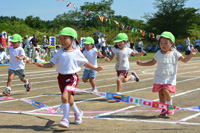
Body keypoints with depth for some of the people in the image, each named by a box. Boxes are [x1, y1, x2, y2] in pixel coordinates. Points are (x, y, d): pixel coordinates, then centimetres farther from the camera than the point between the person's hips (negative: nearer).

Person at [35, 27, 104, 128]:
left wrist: (95, 68, 3)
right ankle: (77, 113, 43)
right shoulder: (60, 53, 4)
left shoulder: (77, 53, -2)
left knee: (65, 96, -23)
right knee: (69, 100, 15)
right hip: (62, 77, 4)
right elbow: (52, 64, 5)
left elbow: (85, 63, 10)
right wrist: (42, 65, -12)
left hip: (72, 77, -4)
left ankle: (65, 119, -16)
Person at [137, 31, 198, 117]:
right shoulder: (158, 53, 6)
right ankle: (163, 110, 19)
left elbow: (184, 60, -6)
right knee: (160, 94, 4)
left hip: (170, 78, -4)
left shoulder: (174, 53, -3)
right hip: (159, 77, 4)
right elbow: (152, 62, 20)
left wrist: (191, 54, -22)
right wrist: (141, 64, 14)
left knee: (166, 91, -22)